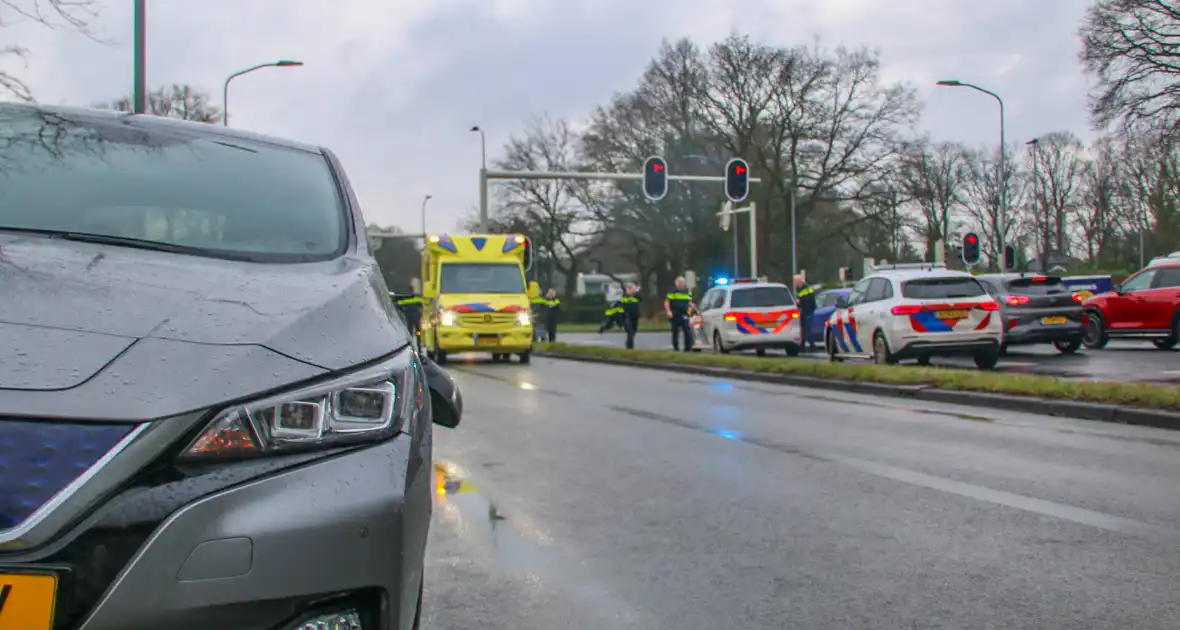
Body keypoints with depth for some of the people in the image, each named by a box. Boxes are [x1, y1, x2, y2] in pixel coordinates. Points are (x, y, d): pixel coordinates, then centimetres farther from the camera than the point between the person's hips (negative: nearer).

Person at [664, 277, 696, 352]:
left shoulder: (686, 292, 16)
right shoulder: (672, 292, 0)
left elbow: (690, 303, 25)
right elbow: (666, 302, -5)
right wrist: (668, 311, -20)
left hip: (684, 316, 4)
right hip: (675, 316, -4)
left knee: (688, 333, -6)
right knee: (675, 333, 3)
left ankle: (688, 349, -1)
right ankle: (676, 348, 12)